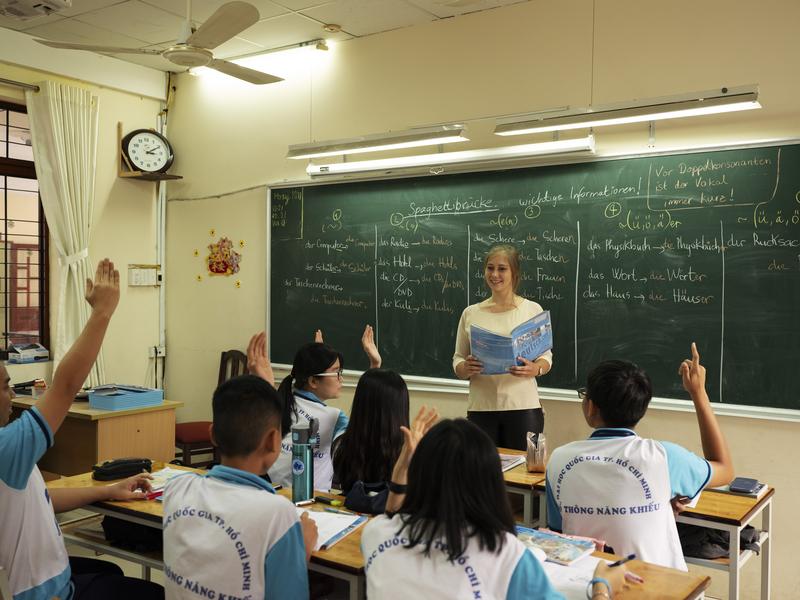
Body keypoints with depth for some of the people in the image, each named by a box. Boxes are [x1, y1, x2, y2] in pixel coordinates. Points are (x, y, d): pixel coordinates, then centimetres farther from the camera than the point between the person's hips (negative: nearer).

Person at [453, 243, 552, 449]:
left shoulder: (532, 310, 3)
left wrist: (535, 369, -15)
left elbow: (546, 357, 6)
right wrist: (466, 368, -12)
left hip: (523, 407, -1)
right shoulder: (471, 313, 8)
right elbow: (458, 361, 10)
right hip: (480, 408, 2)